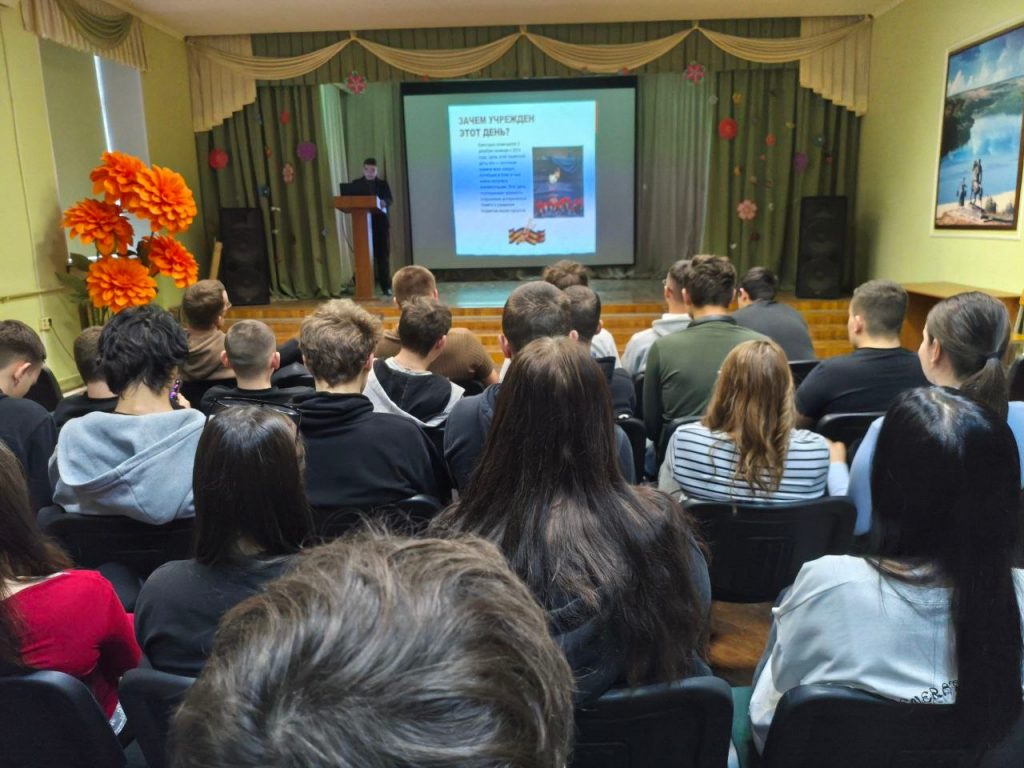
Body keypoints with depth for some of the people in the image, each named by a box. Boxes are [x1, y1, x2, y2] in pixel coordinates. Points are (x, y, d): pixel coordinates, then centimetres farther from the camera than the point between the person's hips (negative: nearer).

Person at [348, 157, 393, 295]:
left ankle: (386, 286, 4)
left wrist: (384, 203, -25)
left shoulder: (383, 184, 11)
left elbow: (390, 200, -2)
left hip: (381, 222, 0)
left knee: (383, 255, 1)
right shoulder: (356, 184, 11)